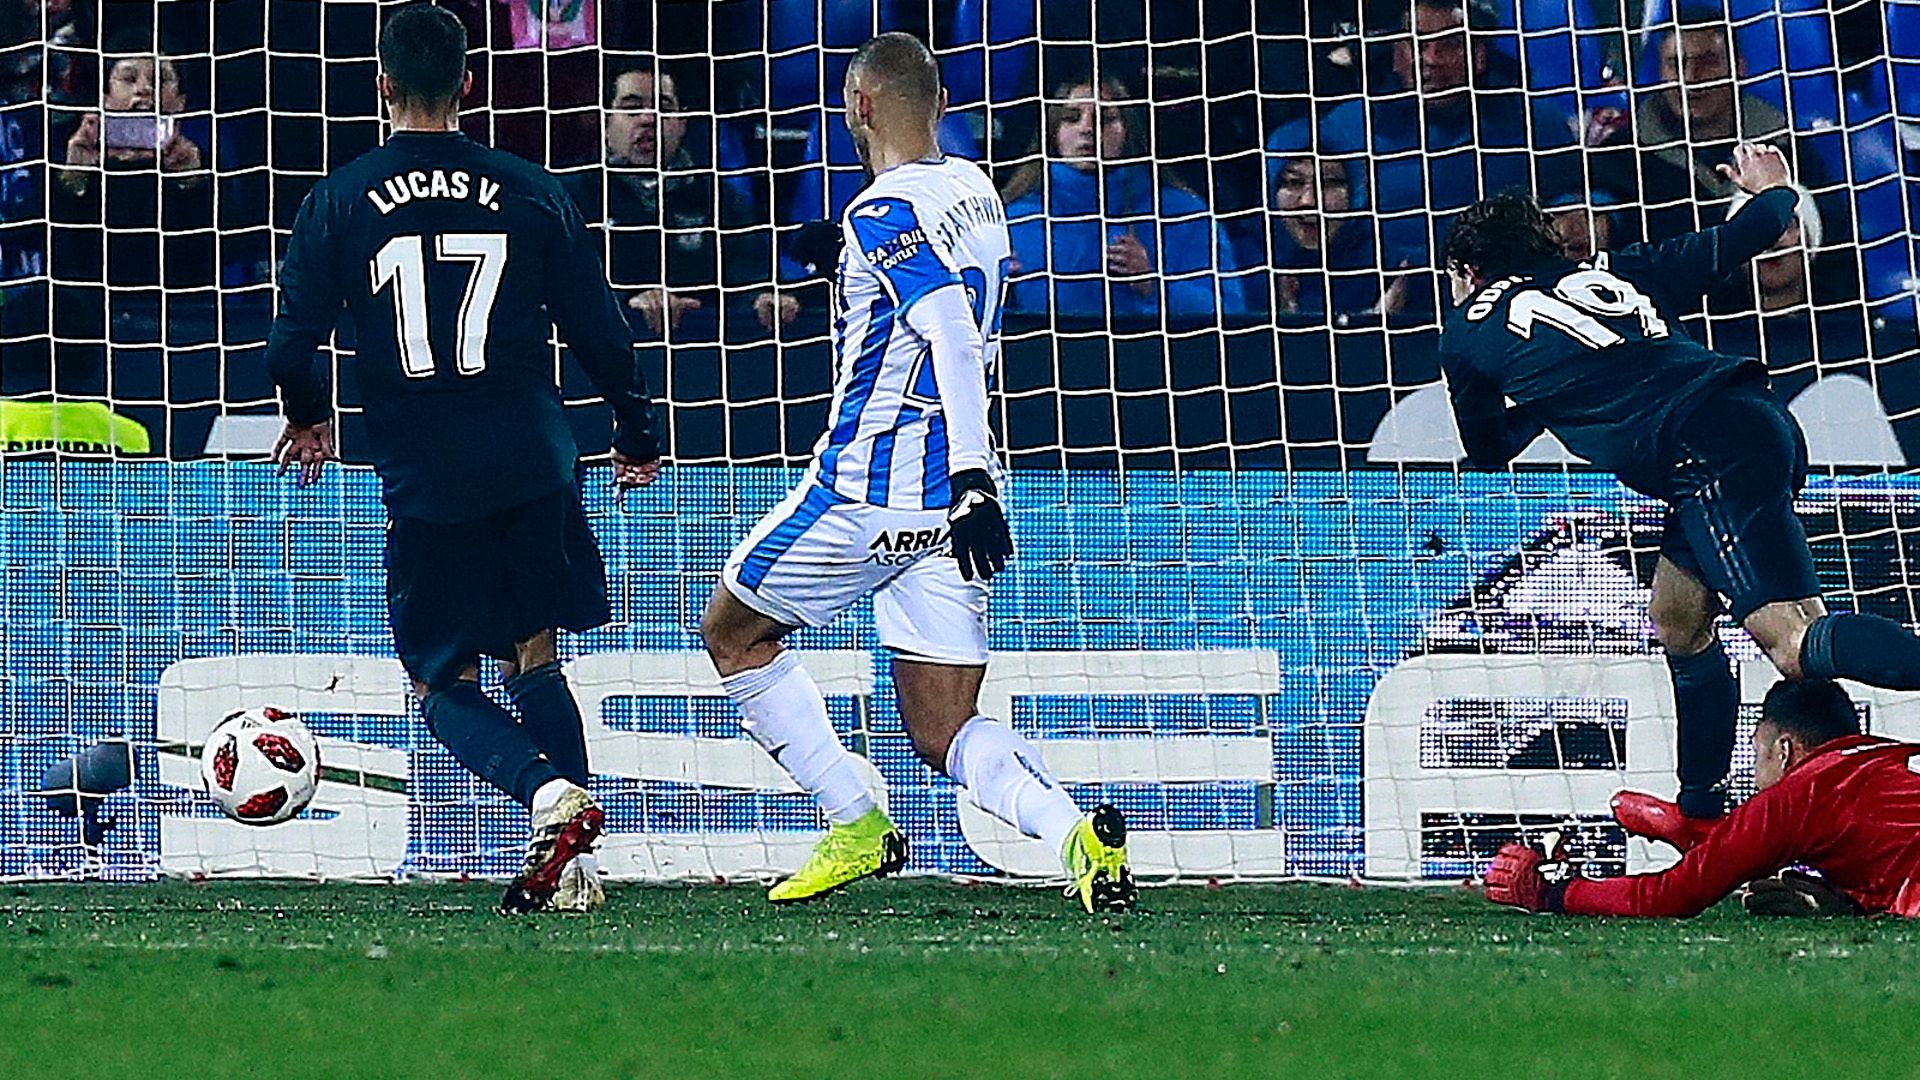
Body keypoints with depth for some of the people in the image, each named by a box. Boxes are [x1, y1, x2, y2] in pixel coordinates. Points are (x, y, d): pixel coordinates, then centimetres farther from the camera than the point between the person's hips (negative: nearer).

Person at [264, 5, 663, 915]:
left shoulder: (339, 201, -1)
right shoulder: (529, 193, 3)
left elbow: (291, 342, 0)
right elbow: (598, 329, 7)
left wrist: (308, 419, 21)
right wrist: (637, 438, 21)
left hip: (423, 481, -2)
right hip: (532, 465, 2)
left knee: (444, 685, 9)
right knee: (535, 660, 17)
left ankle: (551, 793, -19)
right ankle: (567, 869, 5)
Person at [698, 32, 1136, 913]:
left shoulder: (883, 215, -14)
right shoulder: (975, 193, 11)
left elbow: (953, 338, -27)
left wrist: (973, 478, -34)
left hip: (870, 492, -7)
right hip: (948, 506, 7)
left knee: (731, 631, 17)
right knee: (944, 733, 5)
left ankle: (856, 826, 10)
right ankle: (1077, 831, -23)